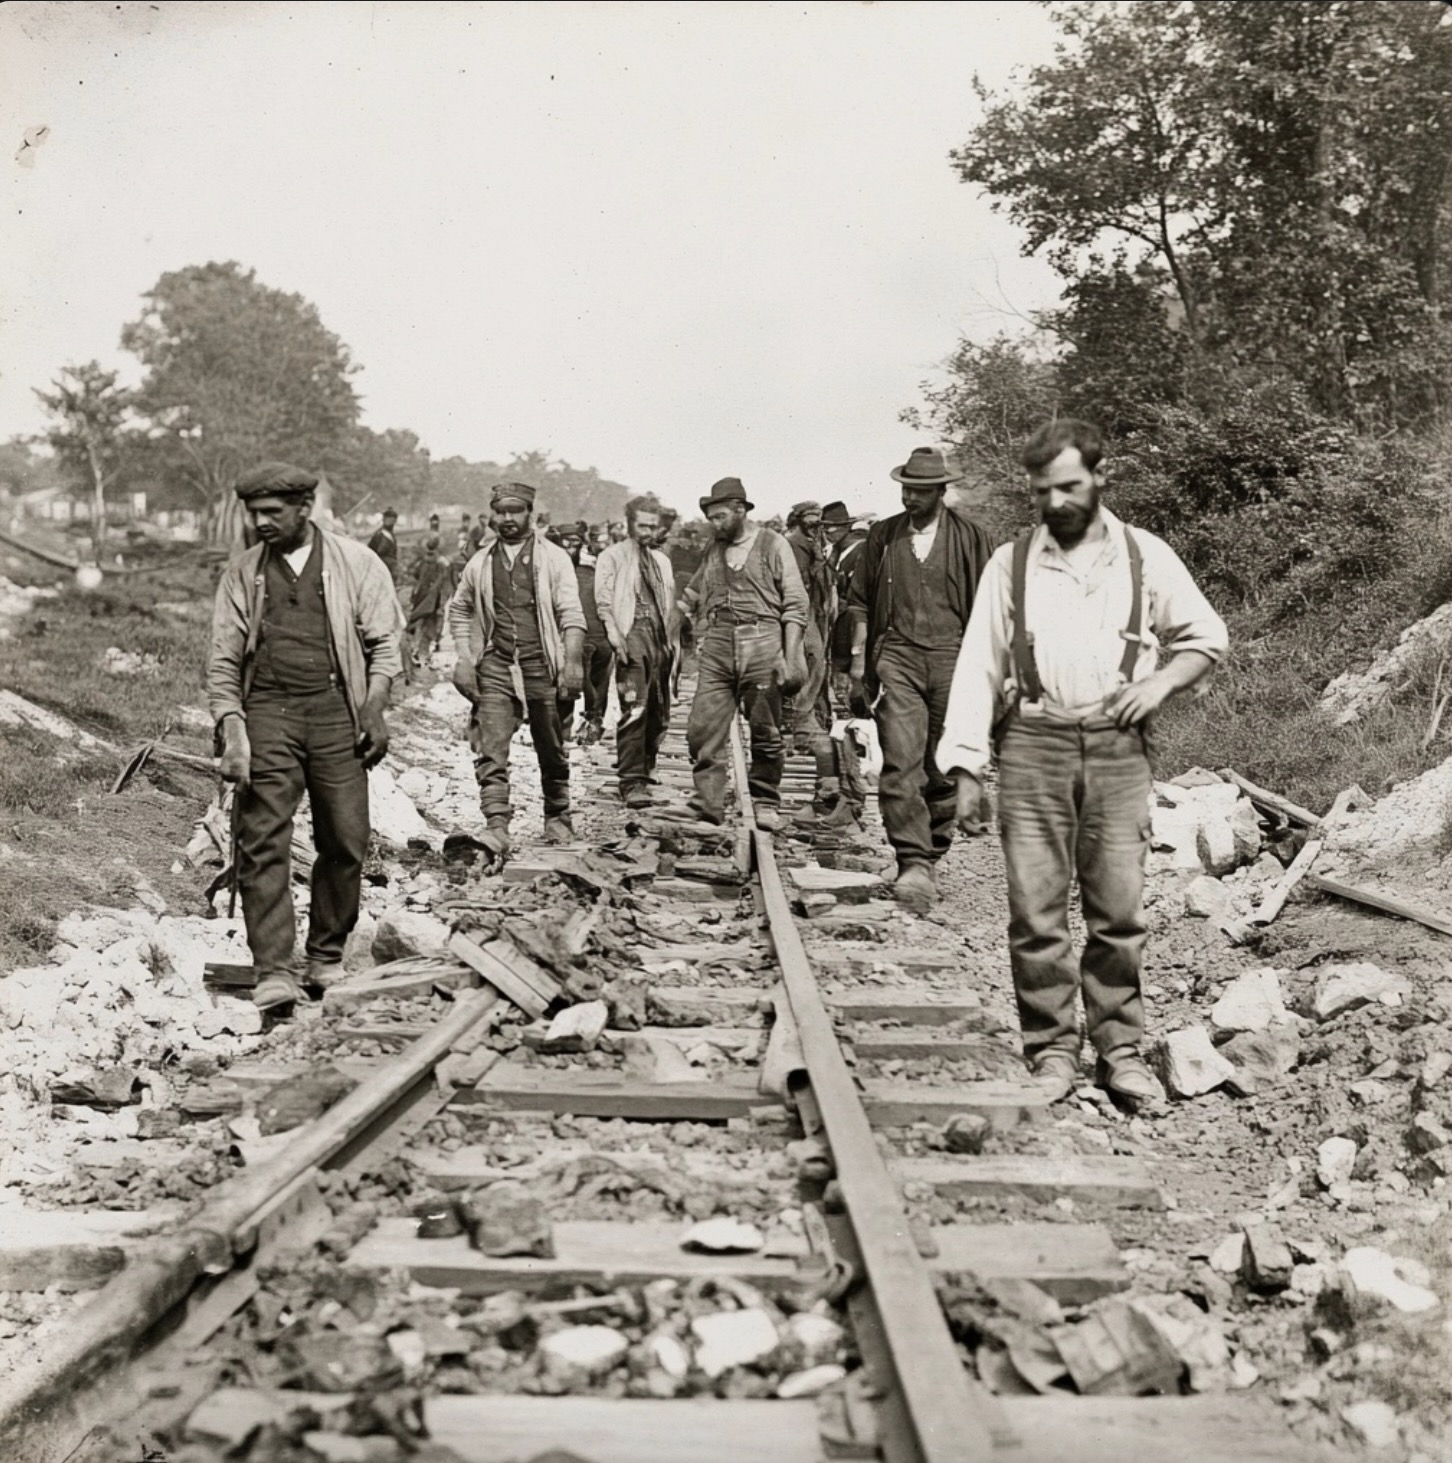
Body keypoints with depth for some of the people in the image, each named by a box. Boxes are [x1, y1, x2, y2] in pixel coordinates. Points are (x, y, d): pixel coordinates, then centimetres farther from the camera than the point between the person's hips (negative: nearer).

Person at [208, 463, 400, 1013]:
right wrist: (230, 730, -4)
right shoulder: (241, 574, 10)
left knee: (345, 842, 1)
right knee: (263, 843, -8)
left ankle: (326, 957, 19)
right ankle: (274, 971, -6)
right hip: (267, 714, 1)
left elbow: (383, 643, 8)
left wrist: (375, 709, -4)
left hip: (336, 711, 0)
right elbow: (223, 661, 9)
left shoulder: (355, 563, 6)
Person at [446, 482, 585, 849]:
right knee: (490, 752, -9)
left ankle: (557, 818, 27)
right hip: (494, 667, 2)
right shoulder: (480, 562, 10)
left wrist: (573, 662, -15)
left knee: (552, 751, 9)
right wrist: (463, 659, 8)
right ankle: (497, 827, -11)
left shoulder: (552, 558, 1)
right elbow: (459, 610, 20)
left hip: (542, 666, -2)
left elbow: (571, 614, -5)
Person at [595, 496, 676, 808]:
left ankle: (642, 773, 19)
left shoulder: (661, 560, 22)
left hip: (659, 640, 7)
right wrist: (615, 637, -16)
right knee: (634, 710, -15)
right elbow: (603, 601, -5)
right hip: (632, 635, -7)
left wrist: (670, 640, 15)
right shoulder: (613, 557, 3)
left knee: (658, 712, 7)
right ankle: (632, 782, -14)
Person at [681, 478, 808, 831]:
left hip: (761, 645, -4)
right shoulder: (713, 551, 16)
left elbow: (795, 605, 0)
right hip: (717, 647, 4)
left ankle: (765, 803, 12)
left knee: (765, 732, 2)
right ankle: (709, 801, -5)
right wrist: (701, 642, 12)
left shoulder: (773, 545, 3)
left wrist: (791, 657, -8)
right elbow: (695, 602, 25)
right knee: (703, 728, -8)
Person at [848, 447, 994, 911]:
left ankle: (931, 857, 18)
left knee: (944, 769, 4)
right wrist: (859, 660, 9)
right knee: (900, 762, -14)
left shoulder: (970, 538, 7)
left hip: (952, 656, 0)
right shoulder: (882, 535, 11)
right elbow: (862, 602, 15)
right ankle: (913, 862, -18)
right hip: (896, 655, 0)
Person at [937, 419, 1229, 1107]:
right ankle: (1051, 1051, 11)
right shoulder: (1011, 562, 8)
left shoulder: (1145, 555, 8)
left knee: (1120, 910, 1)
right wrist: (967, 768, -1)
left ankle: (1120, 1051, 13)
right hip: (1033, 747, 0)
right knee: (1035, 913, 0)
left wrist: (1161, 681, -3)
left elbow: (1207, 637, 17)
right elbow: (979, 665, 5)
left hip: (1117, 748, 0)